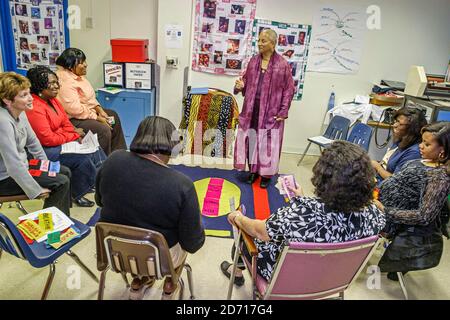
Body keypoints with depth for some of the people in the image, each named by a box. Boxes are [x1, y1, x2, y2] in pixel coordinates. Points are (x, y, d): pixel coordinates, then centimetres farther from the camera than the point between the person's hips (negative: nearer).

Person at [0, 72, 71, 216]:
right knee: (62, 182, -14)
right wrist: (37, 191, -24)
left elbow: (32, 141, 11)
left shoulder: (19, 112, -3)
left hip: (22, 164, 9)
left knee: (65, 172, 10)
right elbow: (14, 166, -31)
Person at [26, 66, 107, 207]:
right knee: (82, 158, -21)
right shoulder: (35, 108, -24)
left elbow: (65, 122, 12)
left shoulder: (52, 100, 5)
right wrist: (73, 135, -16)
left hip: (61, 141, 10)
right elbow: (47, 139, -26)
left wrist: (75, 133, -9)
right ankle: (77, 194, 1)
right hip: (44, 150, -9)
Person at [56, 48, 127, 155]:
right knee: (104, 130, -26)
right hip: (73, 119, -11)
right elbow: (75, 110, -28)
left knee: (114, 116, 14)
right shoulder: (65, 82, -24)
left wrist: (100, 110, -3)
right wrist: (97, 118, -20)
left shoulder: (77, 75, 5)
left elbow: (89, 97, 11)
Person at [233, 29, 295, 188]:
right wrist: (240, 86, -7)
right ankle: (253, 170, 28)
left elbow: (289, 90, -5)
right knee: (251, 139, 10)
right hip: (252, 109, 4)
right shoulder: (253, 61, 6)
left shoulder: (282, 64, -8)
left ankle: (266, 174, 21)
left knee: (268, 143, 4)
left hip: (271, 112, -4)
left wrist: (283, 112, -9)